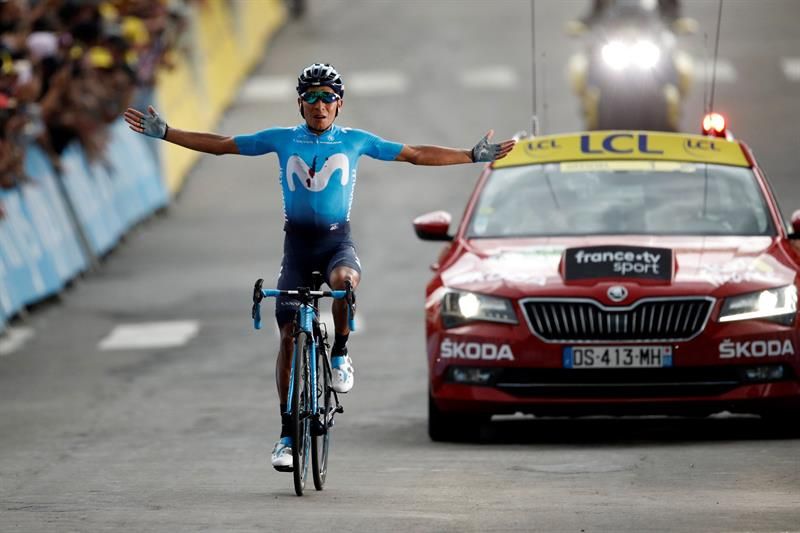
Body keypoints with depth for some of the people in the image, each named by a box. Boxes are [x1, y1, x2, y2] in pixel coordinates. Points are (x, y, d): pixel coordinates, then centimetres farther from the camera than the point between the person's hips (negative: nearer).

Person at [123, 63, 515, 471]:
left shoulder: (355, 141, 3)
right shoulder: (282, 139, 4)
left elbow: (416, 155, 6)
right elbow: (219, 145, 7)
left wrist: (475, 156, 1)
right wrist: (163, 133, 2)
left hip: (337, 241, -1)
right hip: (297, 242, 1)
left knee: (344, 280, -37)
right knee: (289, 334, -4)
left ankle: (340, 355, -10)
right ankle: (287, 434, 2)